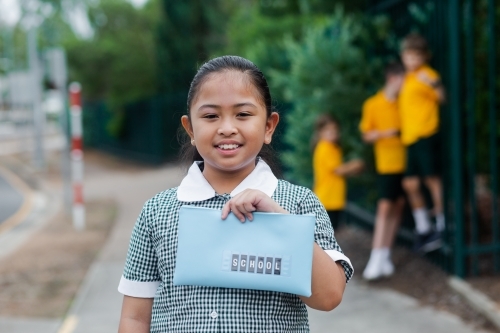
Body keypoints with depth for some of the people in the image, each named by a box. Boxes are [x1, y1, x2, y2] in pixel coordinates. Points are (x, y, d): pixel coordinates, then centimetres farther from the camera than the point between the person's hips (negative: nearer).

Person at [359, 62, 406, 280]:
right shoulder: (372, 105, -2)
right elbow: (366, 135, 2)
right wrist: (385, 133, -16)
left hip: (406, 162, 4)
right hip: (387, 163, -4)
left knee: (398, 206, 6)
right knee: (385, 207, -12)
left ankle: (385, 256, 15)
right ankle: (377, 260, -13)